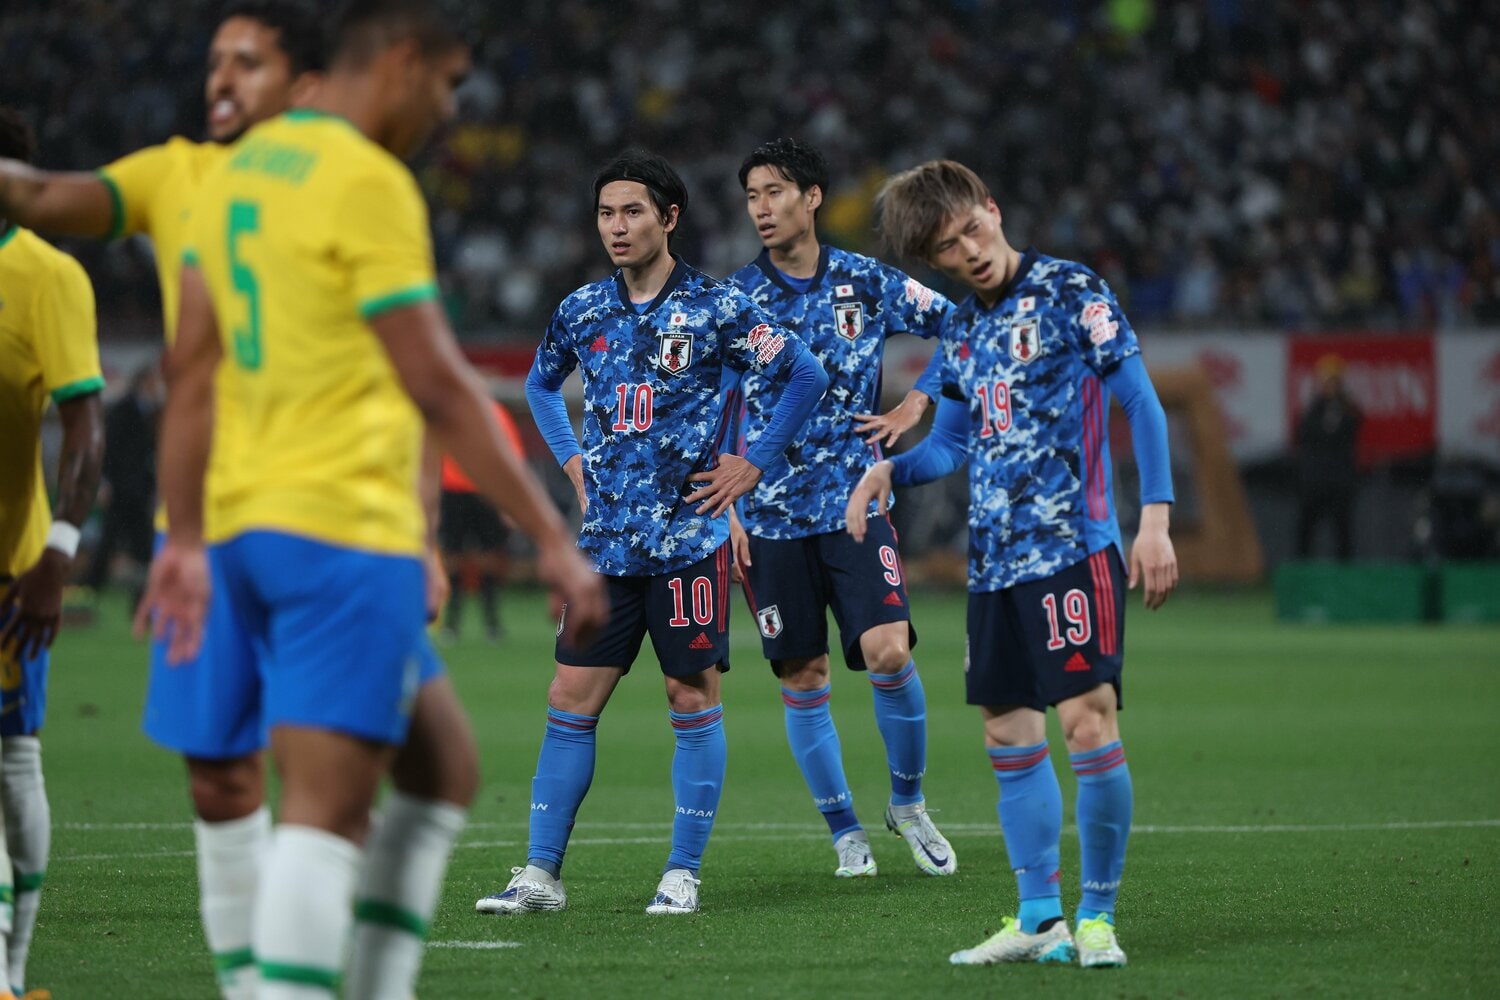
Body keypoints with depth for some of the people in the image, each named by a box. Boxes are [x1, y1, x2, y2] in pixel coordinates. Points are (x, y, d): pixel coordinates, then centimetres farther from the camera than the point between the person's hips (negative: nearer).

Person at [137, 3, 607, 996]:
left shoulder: (237, 169, 15)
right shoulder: (370, 185, -12)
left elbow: (191, 373, 17)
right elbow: (439, 386, -14)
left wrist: (185, 540, 20)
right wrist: (553, 540, -10)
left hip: (246, 525, 9)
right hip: (348, 530, -9)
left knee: (438, 770, 16)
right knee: (325, 811, -10)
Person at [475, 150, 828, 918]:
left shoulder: (714, 308, -5)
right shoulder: (581, 312, 8)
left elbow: (804, 376, -1)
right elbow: (541, 384, 28)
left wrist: (753, 464, -3)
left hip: (690, 534, -4)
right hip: (605, 539, 4)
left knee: (692, 697, 0)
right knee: (571, 697, 1)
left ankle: (684, 873, 7)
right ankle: (541, 873, 4)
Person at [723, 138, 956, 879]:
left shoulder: (868, 283, 2)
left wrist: (916, 403, 4)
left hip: (855, 500, -1)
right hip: (770, 512, 1)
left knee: (888, 652, -15)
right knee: (801, 677, 2)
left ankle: (907, 802, 7)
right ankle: (844, 830, 15)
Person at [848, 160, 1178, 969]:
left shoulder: (1070, 291, -5)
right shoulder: (962, 328, 15)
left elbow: (1140, 402, -8)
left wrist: (1155, 517, -16)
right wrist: (889, 470, 3)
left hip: (1072, 546, -7)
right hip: (992, 560, 7)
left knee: (1088, 722, -13)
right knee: (1008, 734, 7)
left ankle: (1097, 916, -3)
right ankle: (1038, 918, 15)